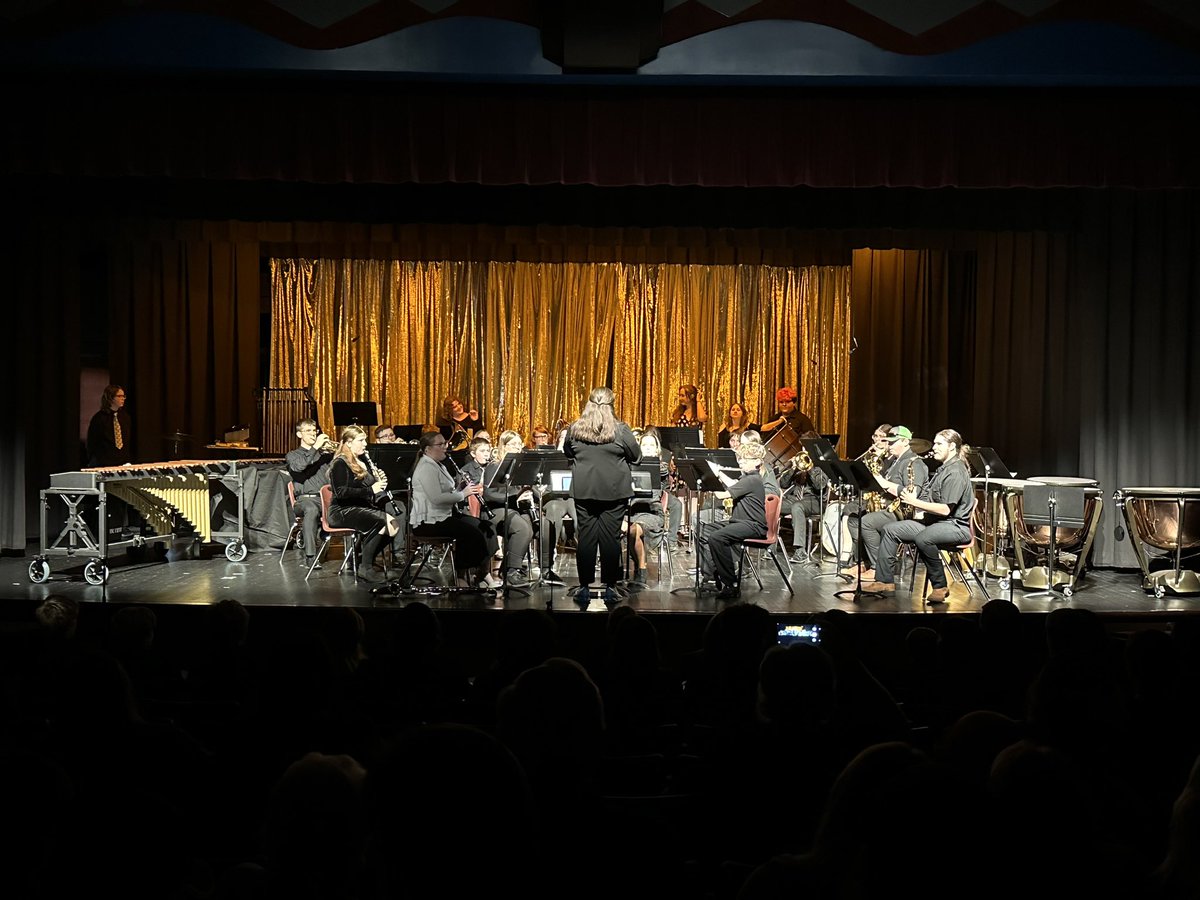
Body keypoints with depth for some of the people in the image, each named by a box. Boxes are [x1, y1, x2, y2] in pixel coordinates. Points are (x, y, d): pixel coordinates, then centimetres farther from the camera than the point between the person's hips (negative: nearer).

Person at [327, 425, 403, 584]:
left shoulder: (364, 461, 18)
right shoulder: (340, 464, -7)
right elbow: (341, 493, -20)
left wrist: (380, 483, 0)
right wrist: (370, 490, -24)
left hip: (364, 508, 8)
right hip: (343, 511, -8)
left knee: (394, 524, -18)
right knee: (380, 521, -31)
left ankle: (364, 557, -5)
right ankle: (366, 568, -22)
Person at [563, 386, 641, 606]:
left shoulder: (575, 428, 1)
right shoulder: (620, 429, -7)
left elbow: (567, 453, 17)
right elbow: (636, 456, 3)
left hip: (584, 489, 2)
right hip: (614, 490, -2)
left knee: (586, 537, 6)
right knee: (611, 537, 3)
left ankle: (584, 587, 10)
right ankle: (610, 588, 8)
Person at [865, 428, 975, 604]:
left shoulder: (956, 471, -13)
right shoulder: (943, 469, 19)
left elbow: (945, 509, -21)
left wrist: (915, 502, -17)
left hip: (955, 526, -10)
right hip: (933, 521, 10)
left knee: (923, 538, -39)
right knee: (890, 530, -1)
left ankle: (940, 586, -22)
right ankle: (884, 581, -2)